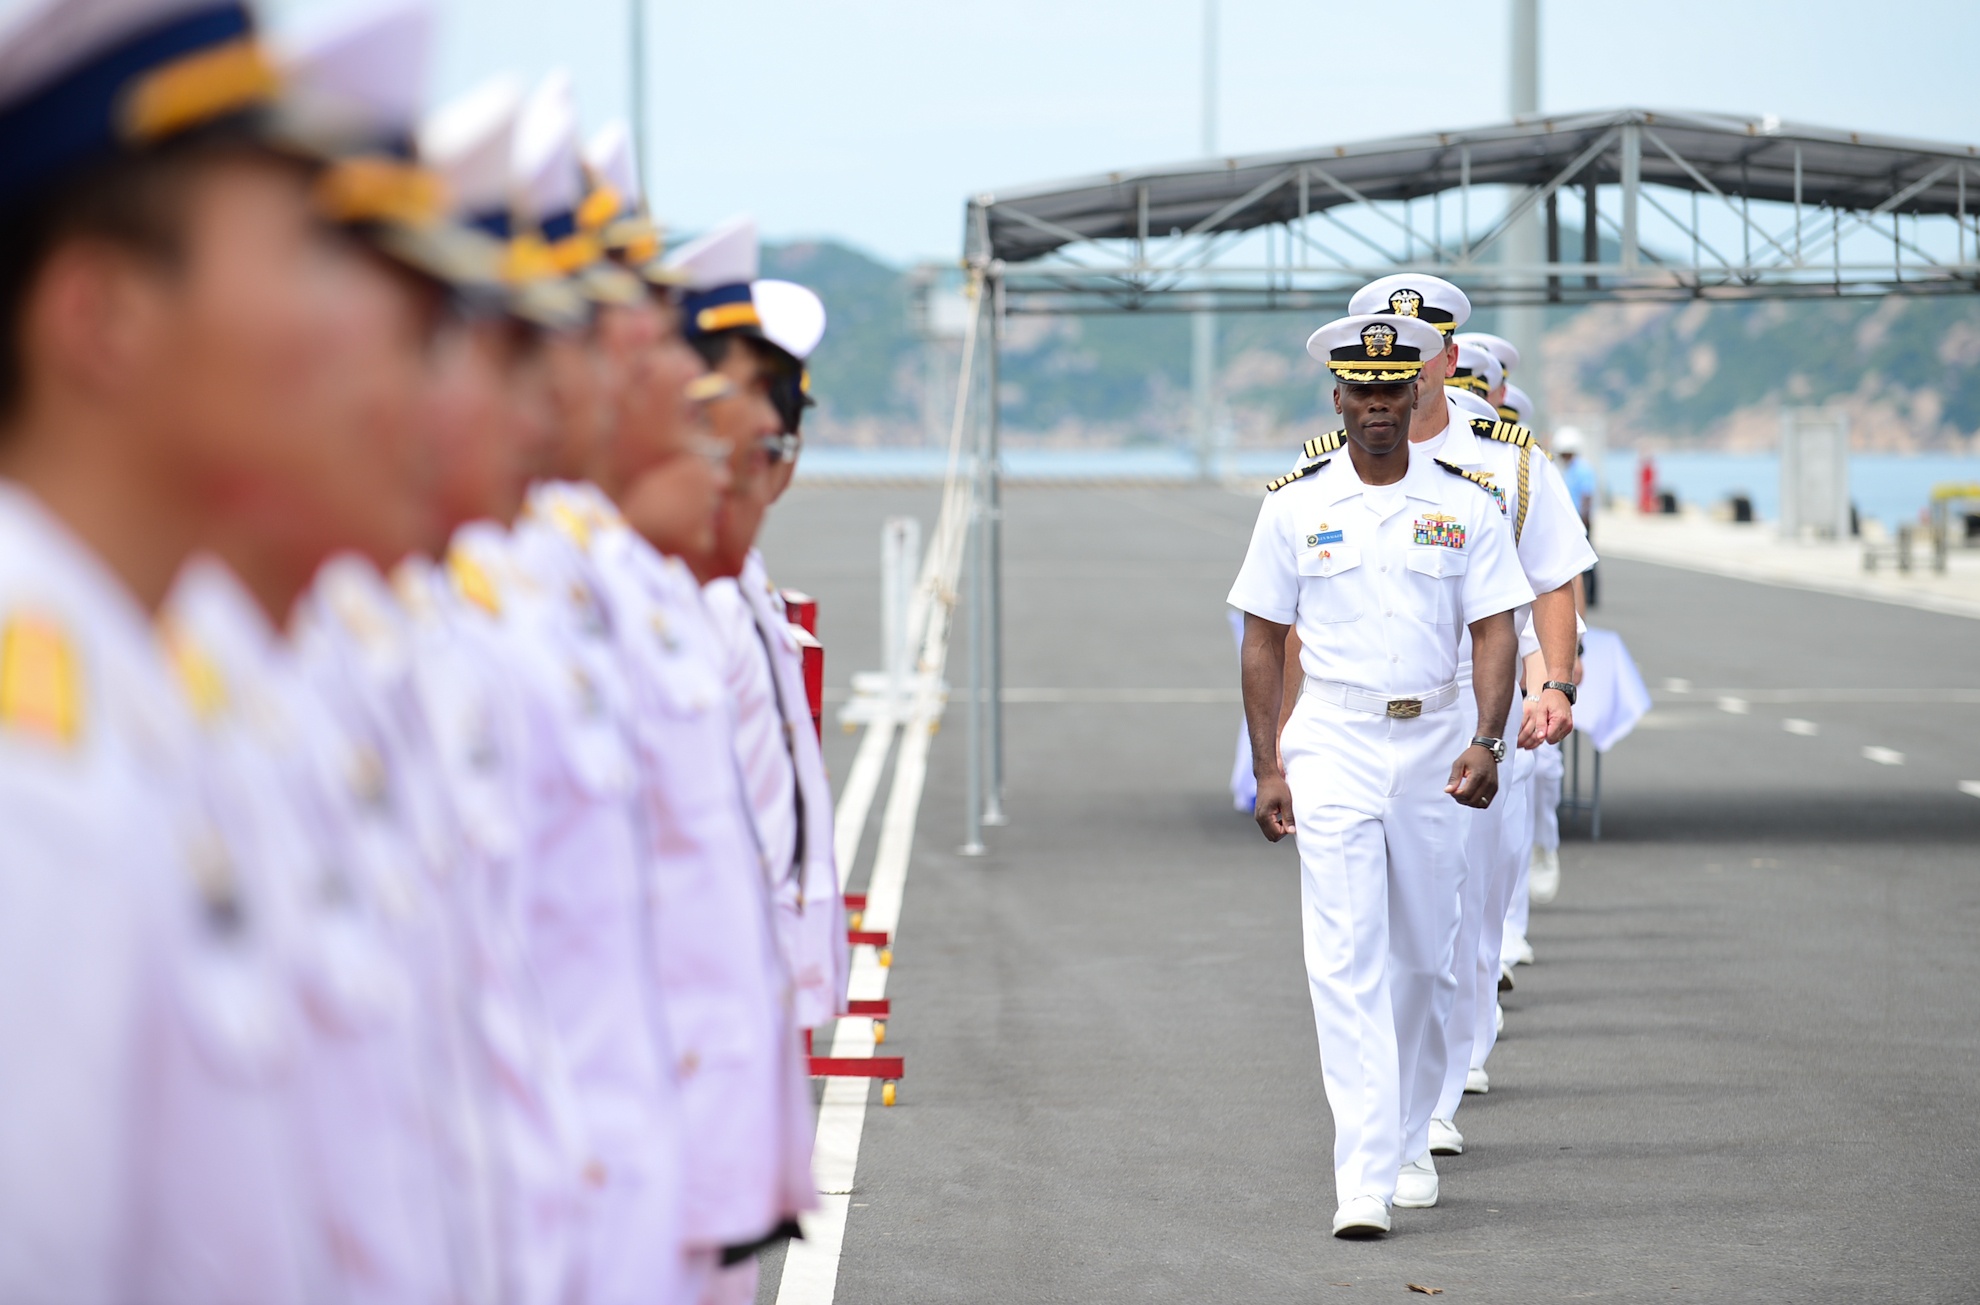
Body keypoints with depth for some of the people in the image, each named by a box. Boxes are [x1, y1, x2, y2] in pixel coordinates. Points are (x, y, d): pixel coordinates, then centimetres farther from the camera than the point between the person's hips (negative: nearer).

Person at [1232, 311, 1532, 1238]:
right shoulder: (1295, 505, 2)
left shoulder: (1465, 504, 3)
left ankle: (1409, 1141, 29)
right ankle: (1364, 1178, -16)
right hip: (1332, 744, -2)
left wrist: (1485, 741, -16)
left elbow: (1493, 631, -1)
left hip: (1436, 742, 2)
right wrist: (1266, 768, -2)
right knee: (1346, 960, -11)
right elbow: (1264, 641, 5)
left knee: (1422, 959, 10)